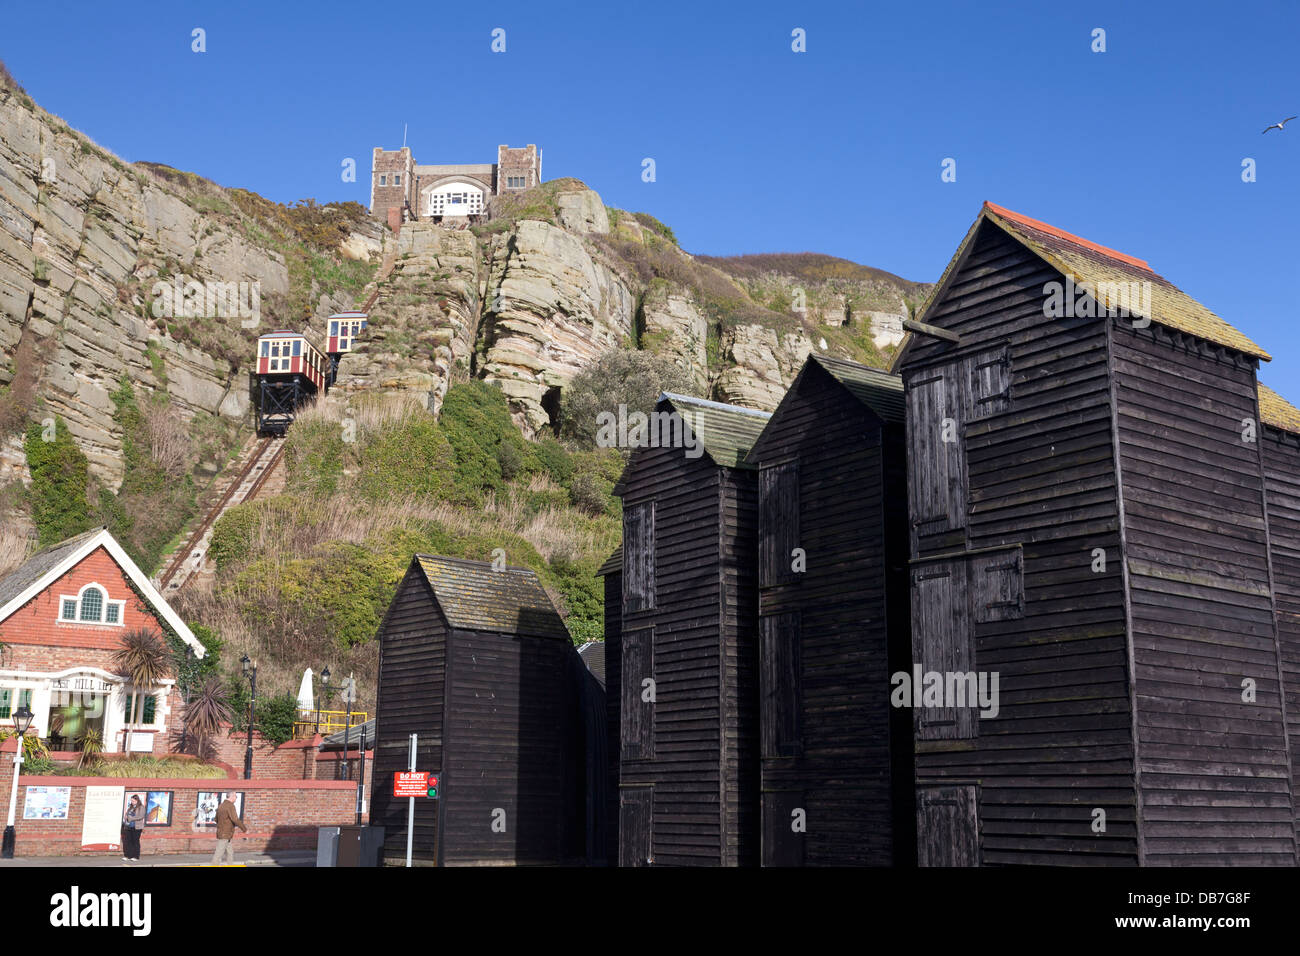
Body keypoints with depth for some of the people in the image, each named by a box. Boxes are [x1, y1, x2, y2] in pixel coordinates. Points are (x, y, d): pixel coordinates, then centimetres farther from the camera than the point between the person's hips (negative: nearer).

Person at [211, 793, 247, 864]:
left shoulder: (221, 806, 12)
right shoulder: (230, 806, -16)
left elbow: (216, 819, 22)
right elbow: (235, 820, -23)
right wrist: (245, 829, -14)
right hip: (225, 835, -9)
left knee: (230, 853, 12)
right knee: (219, 853, -5)